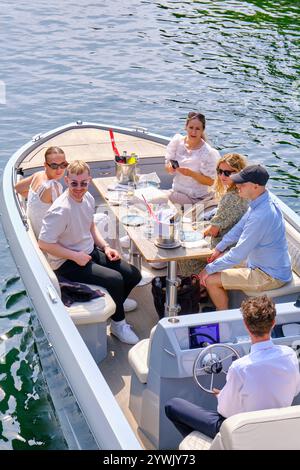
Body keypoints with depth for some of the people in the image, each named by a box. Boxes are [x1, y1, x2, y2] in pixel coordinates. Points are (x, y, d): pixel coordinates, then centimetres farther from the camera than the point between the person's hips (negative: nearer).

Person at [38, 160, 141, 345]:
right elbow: (44, 243, -25)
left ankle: (115, 304, 27)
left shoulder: (88, 198, -2)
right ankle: (118, 324, 1)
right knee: (115, 279, -22)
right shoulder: (61, 210, -27)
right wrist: (75, 256, -21)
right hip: (67, 263, -8)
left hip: (90, 252, 8)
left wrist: (105, 247, 2)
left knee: (134, 275, 1)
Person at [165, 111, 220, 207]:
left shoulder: (207, 152, -17)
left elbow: (210, 181, -13)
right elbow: (167, 166, 3)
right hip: (177, 191, 5)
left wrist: (191, 174, -29)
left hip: (198, 198, -5)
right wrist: (170, 167, -22)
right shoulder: (177, 141, -3)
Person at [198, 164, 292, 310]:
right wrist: (219, 248, 9)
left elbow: (239, 253, -28)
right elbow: (240, 227, 13)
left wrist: (210, 269, -18)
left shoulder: (261, 216, -34)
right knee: (218, 261, 18)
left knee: (211, 280, -12)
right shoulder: (260, 201, -2)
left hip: (271, 276, -10)